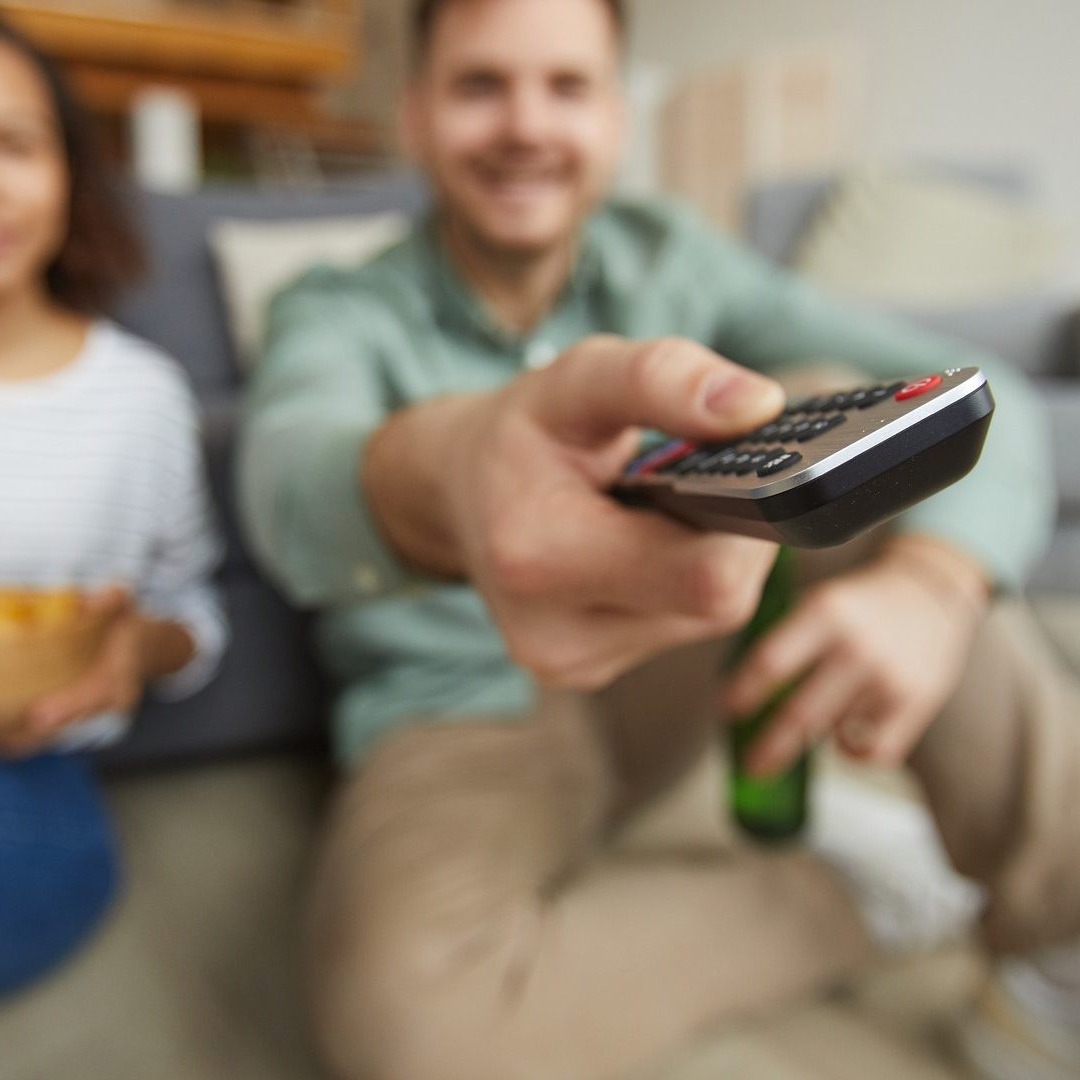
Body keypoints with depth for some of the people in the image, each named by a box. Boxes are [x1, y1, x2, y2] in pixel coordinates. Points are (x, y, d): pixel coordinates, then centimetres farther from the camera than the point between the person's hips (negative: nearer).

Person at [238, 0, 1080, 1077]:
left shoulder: (672, 261, -3)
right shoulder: (334, 315, -10)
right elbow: (291, 481, -34)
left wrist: (931, 582, -29)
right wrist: (434, 478, -58)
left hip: (667, 677, 3)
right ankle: (856, 896, -10)